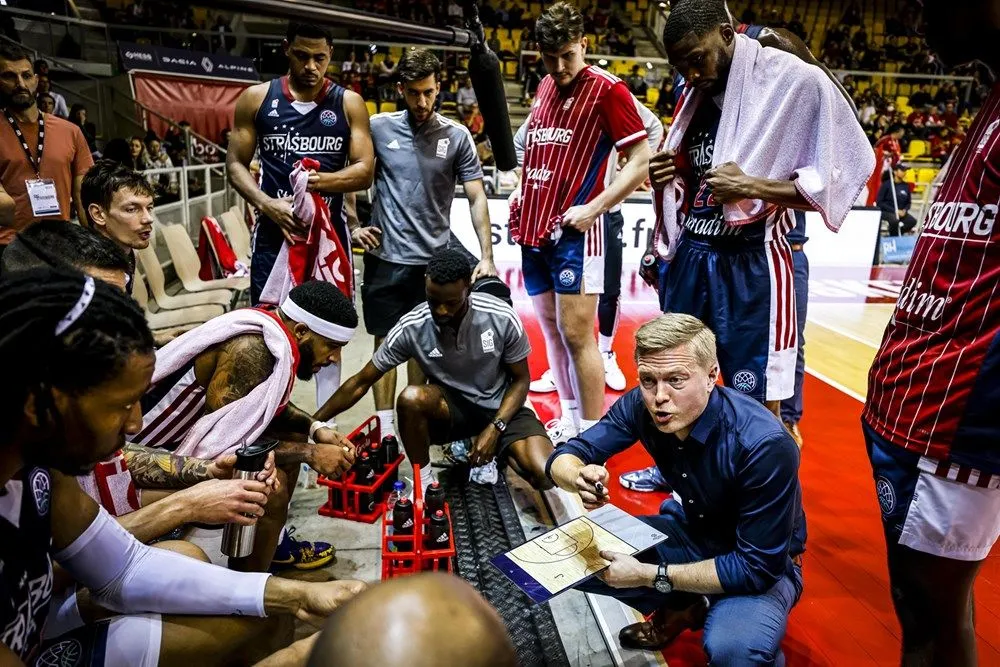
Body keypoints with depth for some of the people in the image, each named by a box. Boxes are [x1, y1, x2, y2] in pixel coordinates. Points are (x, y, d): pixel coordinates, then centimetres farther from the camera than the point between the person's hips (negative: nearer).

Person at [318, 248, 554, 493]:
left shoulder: (502, 318, -20)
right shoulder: (411, 328, -19)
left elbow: (520, 379, -6)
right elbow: (361, 383, -9)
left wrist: (495, 428, -20)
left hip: (501, 407, 0)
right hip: (450, 405, 0)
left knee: (546, 475, -24)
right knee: (410, 398, -35)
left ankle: (499, 452, 10)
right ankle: (423, 483, -9)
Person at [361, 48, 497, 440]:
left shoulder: (457, 136, -1)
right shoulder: (379, 127, 1)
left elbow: (476, 198, -3)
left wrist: (486, 257, -12)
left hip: (433, 259, 0)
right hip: (385, 257, 0)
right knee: (386, 343, 5)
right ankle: (385, 429, 14)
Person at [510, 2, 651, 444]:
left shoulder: (607, 89, -7)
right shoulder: (545, 88, 15)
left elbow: (641, 160, -10)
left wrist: (594, 208, -17)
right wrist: (521, 196, 15)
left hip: (574, 232, -7)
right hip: (534, 228, 8)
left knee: (576, 334, -7)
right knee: (551, 330, 12)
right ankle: (568, 420, 25)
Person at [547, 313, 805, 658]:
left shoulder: (765, 446, -33)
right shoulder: (642, 405, -18)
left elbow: (757, 567, -29)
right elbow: (564, 457, -12)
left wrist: (648, 575, -29)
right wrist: (580, 477, -36)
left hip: (764, 562, -5)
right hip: (693, 532, 5)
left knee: (731, 649, -35)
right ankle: (682, 608, 13)